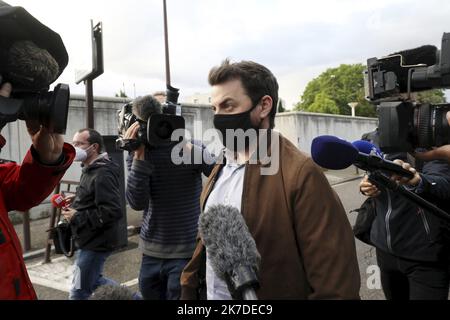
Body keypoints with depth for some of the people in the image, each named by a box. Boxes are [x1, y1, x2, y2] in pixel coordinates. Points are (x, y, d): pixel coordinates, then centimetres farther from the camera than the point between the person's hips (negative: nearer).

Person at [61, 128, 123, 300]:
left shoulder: (102, 174, -23)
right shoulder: (91, 170, 10)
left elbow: (112, 212, -30)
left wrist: (77, 217, -23)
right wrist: (76, 200, 6)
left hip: (95, 243, -10)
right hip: (91, 240, 10)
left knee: (79, 292, 6)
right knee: (93, 281, 25)